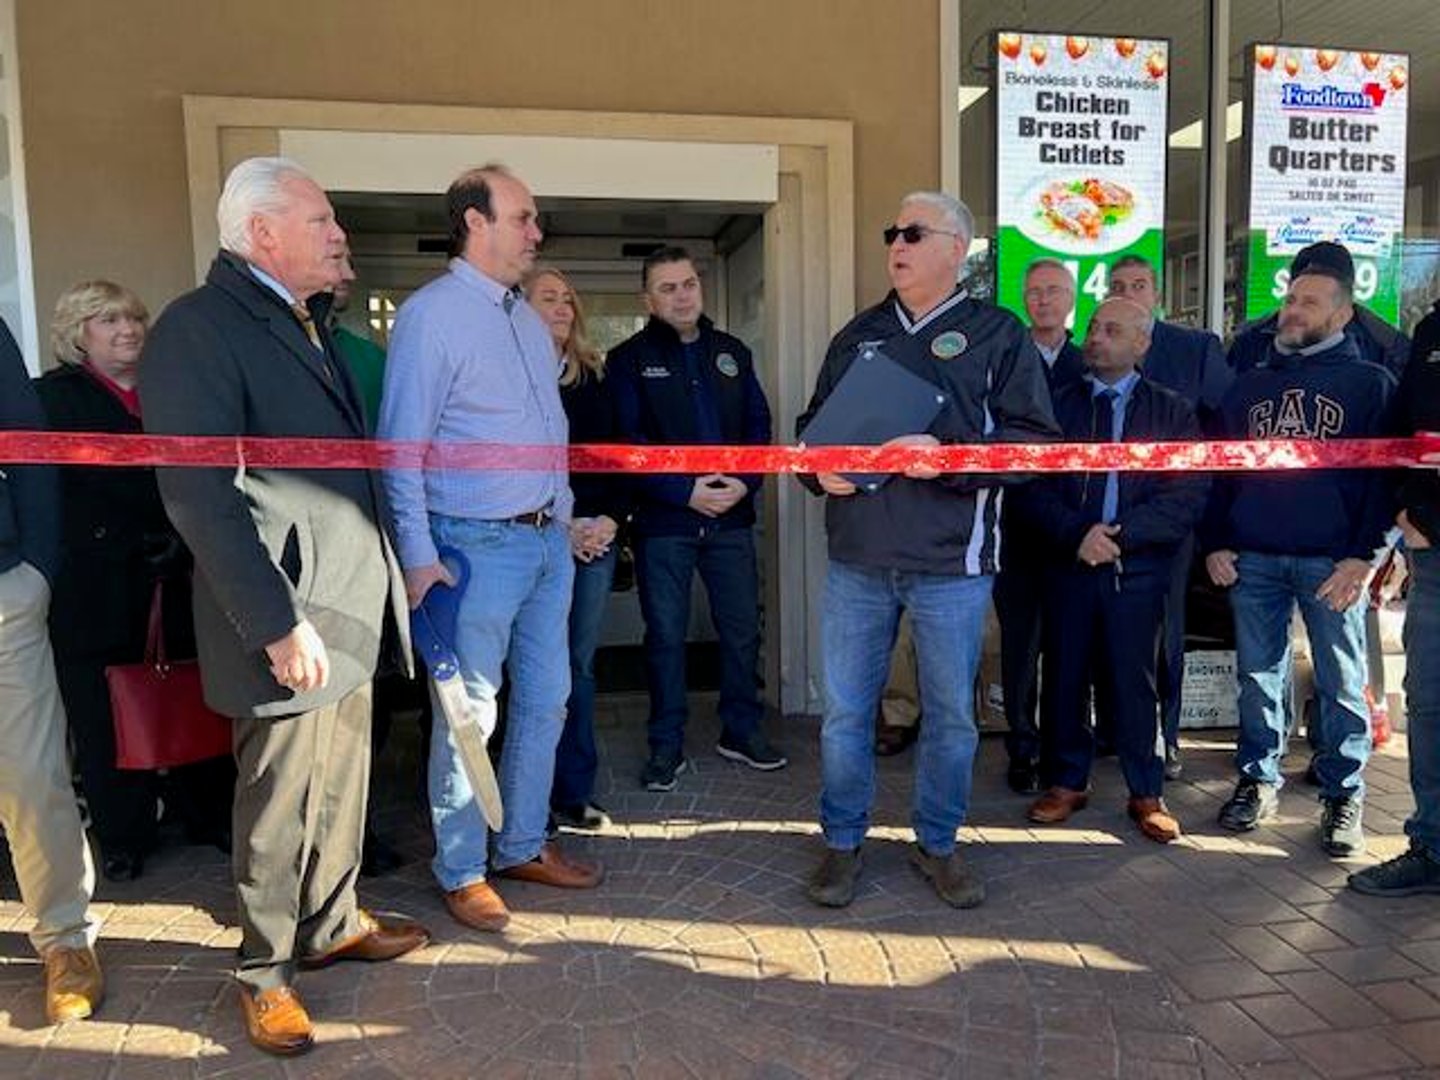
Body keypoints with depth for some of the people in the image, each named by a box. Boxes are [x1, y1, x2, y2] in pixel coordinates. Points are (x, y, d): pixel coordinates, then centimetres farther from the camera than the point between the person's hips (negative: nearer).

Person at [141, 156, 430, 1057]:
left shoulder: (309, 324, 15)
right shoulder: (198, 327, -13)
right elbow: (200, 495, -20)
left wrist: (398, 566, 14)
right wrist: (279, 624, -22)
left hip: (353, 611, 8)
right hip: (290, 621, -8)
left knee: (342, 782, 18)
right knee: (281, 803, 6)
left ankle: (333, 924, 37)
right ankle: (265, 973, 25)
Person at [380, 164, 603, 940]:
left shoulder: (529, 319, 14)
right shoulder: (430, 314, -10)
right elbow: (402, 446, -13)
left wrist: (565, 515, 14)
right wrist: (417, 557, -17)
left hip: (548, 538, 8)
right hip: (479, 545, -8)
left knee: (545, 701, 14)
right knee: (469, 715, 2)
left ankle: (523, 845, 30)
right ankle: (461, 871, 20)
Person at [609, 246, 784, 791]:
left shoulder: (732, 352, 12)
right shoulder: (629, 359, 0)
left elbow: (759, 425, 10)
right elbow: (627, 443, -9)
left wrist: (745, 483, -8)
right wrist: (685, 491, -17)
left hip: (731, 518, 4)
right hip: (662, 521, -3)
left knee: (742, 628, 10)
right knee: (665, 634, 5)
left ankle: (741, 731, 27)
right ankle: (667, 746, 18)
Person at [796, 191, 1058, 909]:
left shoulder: (998, 334, 2)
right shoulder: (858, 335, 15)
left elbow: (1035, 438, -6)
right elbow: (812, 424, 21)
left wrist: (946, 455, -19)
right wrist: (819, 468, -1)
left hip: (951, 562, -3)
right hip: (857, 560, 3)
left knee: (951, 714, 9)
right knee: (844, 709, 9)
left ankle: (937, 843, 29)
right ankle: (842, 842, 26)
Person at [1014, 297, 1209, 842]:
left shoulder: (1172, 412, 6)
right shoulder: (1056, 404, 9)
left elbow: (1187, 497, -5)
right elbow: (1029, 489, 1)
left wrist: (1119, 534, -16)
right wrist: (1077, 533, -14)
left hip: (1138, 569, -1)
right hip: (1067, 566, 2)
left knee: (1135, 679, 4)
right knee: (1064, 675, 7)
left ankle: (1147, 793, 20)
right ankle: (1067, 782, 24)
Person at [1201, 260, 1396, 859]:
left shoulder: (1370, 383, 6)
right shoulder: (1249, 384, 16)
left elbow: (1387, 475, -2)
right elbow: (1219, 470, 15)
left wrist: (1362, 556, -11)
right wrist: (1215, 544, 4)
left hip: (1332, 560, -3)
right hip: (1251, 558, 3)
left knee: (1341, 683, 3)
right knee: (1258, 676, 9)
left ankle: (1344, 795, 15)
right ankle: (1258, 780, 21)